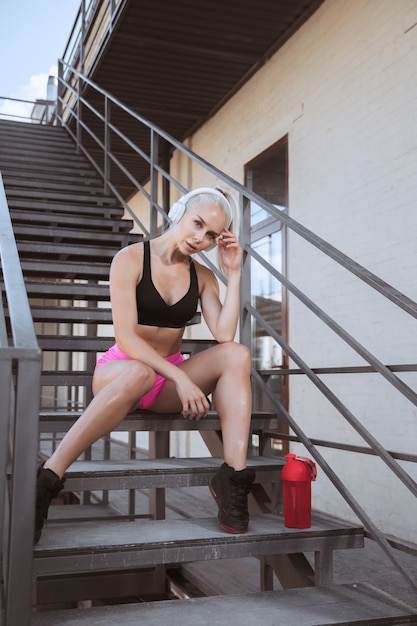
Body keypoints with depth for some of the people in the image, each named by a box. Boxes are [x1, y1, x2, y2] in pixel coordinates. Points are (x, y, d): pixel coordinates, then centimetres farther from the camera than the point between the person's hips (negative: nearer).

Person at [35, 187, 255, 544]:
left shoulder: (203, 276, 8)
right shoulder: (130, 260, -7)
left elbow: (224, 335, -9)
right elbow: (125, 337, -18)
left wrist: (234, 273, -8)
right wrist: (181, 379, -28)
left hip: (170, 377, 5)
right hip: (119, 371, -4)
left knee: (237, 354, -22)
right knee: (139, 373, -41)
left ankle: (233, 477, -31)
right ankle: (47, 480, -39)